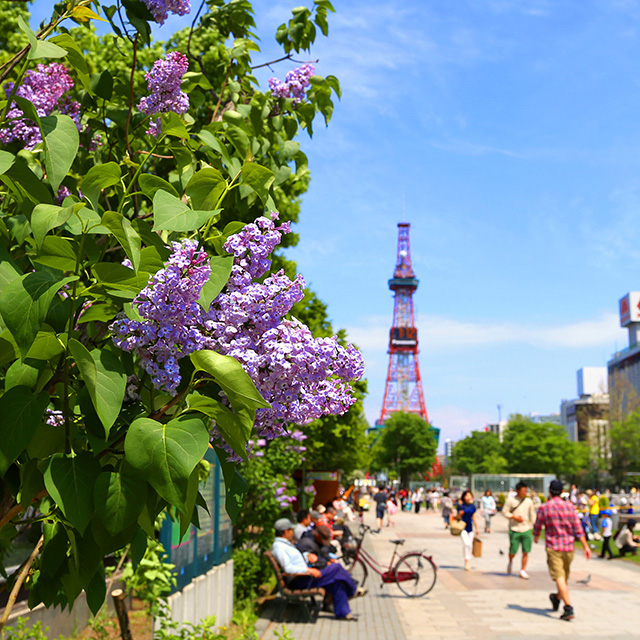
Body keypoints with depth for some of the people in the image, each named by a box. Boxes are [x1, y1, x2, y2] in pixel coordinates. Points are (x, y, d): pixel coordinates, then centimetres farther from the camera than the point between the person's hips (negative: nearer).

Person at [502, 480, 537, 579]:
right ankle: (510, 562, 34)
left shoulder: (529, 501, 6)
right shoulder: (510, 500, -2)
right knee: (513, 551, 2)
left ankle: (523, 571, 10)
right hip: (514, 529, -2)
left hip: (526, 529, 2)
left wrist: (533, 526, 7)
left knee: (526, 551, -1)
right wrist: (514, 517, -12)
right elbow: (504, 512, 0)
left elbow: (532, 515, 14)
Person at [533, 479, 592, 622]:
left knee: (559, 578, -9)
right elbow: (578, 529, -3)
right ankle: (557, 599, 42)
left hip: (553, 547, -4)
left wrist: (536, 537, 26)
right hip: (569, 547, 4)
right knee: (564, 576, 21)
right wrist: (585, 546, 1)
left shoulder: (544, 508, -7)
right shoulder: (569, 506, 0)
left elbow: (537, 527, 5)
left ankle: (569, 609, -19)